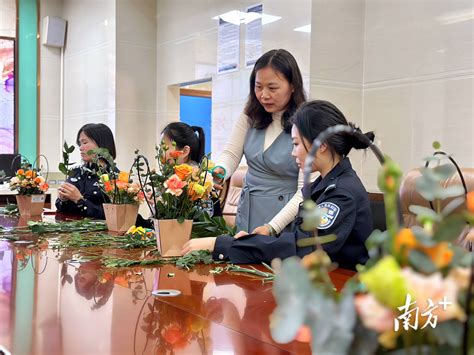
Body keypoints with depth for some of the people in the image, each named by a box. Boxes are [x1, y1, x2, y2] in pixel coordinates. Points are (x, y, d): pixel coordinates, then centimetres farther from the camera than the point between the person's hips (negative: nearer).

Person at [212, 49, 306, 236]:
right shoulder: (251, 116, 1)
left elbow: (305, 189, -17)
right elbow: (231, 153, 3)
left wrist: (272, 227, -25)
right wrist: (218, 171, -20)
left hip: (285, 216, -4)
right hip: (248, 213, 5)